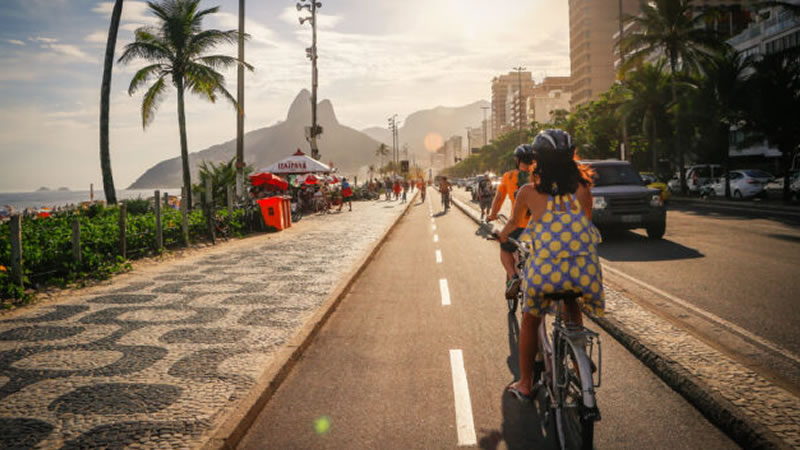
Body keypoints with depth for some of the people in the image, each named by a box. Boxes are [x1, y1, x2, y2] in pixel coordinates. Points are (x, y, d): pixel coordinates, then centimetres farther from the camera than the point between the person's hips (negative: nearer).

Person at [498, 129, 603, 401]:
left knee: (530, 320, 26)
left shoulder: (529, 192, 1)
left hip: (545, 274, -2)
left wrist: (503, 235, 42)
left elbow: (514, 222, 20)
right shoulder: (582, 189, 5)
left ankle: (525, 384, 32)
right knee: (573, 310, 36)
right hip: (585, 274, 2)